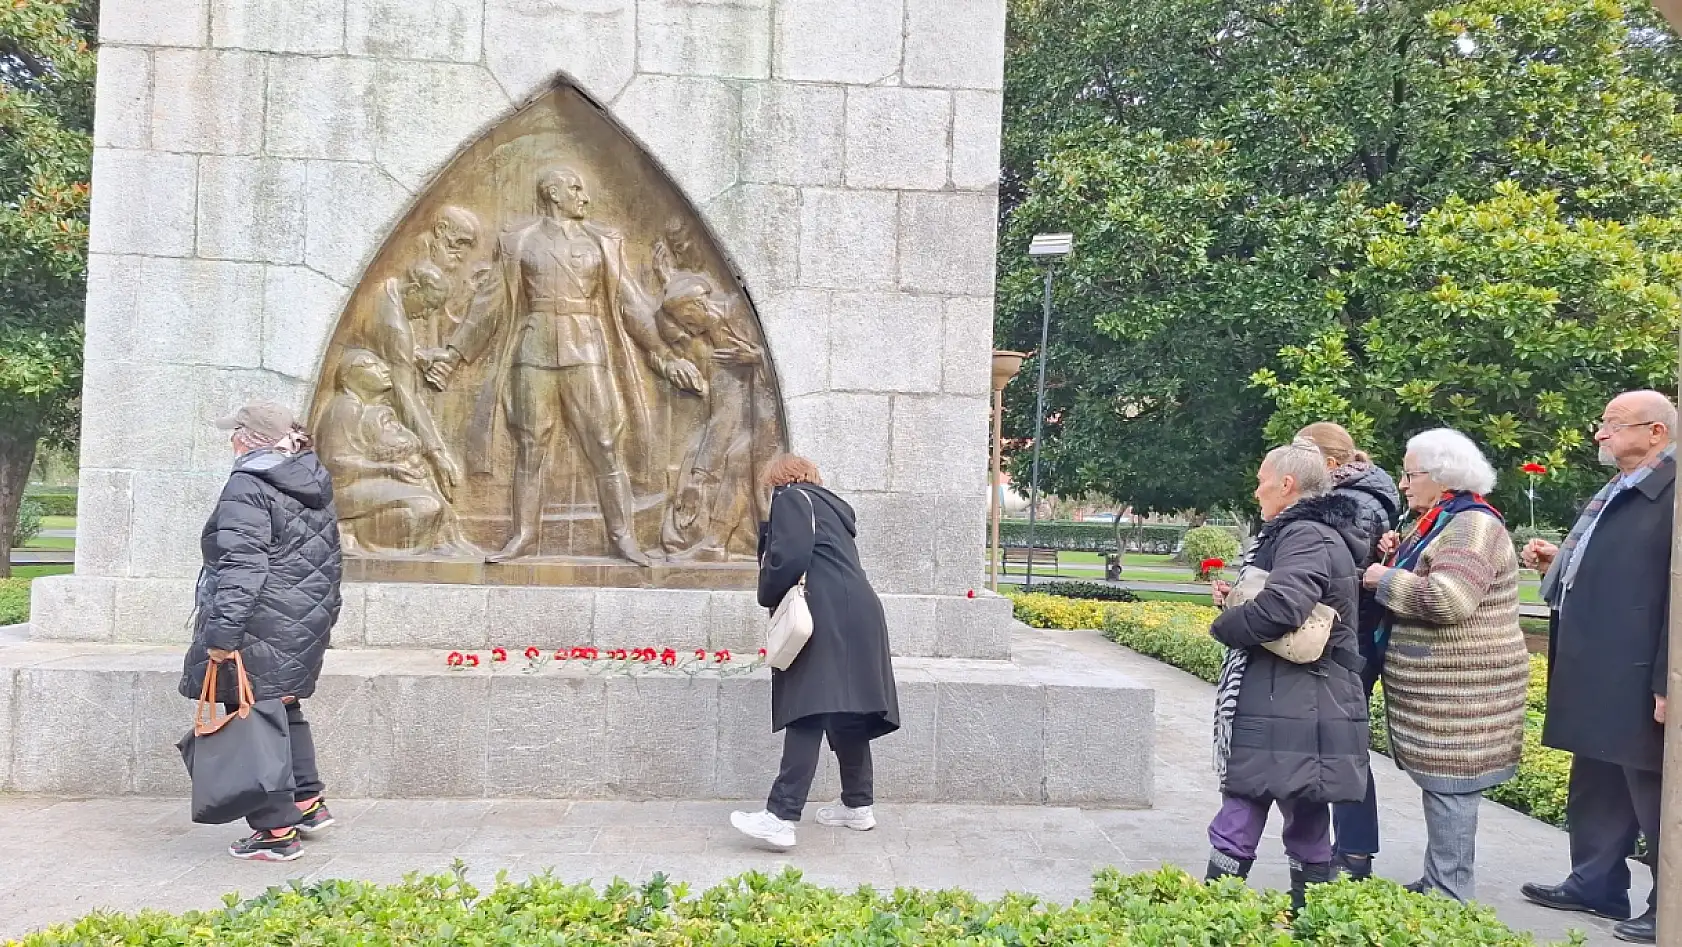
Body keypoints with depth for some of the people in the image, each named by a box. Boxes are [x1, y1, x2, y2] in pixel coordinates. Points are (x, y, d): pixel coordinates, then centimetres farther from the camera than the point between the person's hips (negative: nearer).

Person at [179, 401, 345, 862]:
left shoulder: (247, 486, -13)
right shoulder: (314, 485, 13)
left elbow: (241, 565, -22)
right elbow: (329, 559, 19)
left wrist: (222, 630, -24)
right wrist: (321, 614, 28)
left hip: (262, 626, -9)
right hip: (307, 623, 9)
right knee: (284, 711, 23)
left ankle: (277, 832, 4)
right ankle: (308, 803, 29)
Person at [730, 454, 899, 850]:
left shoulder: (791, 499, 3)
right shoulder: (830, 504, 29)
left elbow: (789, 556, -11)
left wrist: (768, 596, 3)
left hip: (828, 619, -9)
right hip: (857, 614, 9)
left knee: (808, 712, -16)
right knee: (844, 710, 15)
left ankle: (780, 817, -21)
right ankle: (858, 806, 22)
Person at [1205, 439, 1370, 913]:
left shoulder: (1306, 537, -14)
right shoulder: (1321, 534, 18)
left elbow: (1280, 607, -30)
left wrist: (1225, 624, -12)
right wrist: (1238, 600, 5)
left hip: (1284, 712, -11)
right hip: (1310, 709, 11)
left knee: (1235, 830, -7)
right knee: (1307, 827, 15)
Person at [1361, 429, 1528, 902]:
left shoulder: (1472, 525, -16)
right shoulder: (1442, 523, 15)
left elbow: (1450, 598, -29)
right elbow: (1423, 585, 22)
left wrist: (1386, 579, -16)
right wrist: (1397, 559, 2)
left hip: (1460, 688, -10)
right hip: (1441, 686, 10)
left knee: (1449, 785, -6)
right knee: (1441, 783, 15)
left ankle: (1449, 898, 0)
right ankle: (1437, 882, 24)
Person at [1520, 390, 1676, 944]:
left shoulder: (1672, 493, -17)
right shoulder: (1614, 494, 15)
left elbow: (1672, 593, -22)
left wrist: (1667, 683, -24)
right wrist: (1560, 563, 8)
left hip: (1639, 684, -10)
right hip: (1596, 678, 10)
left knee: (1656, 800, 4)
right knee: (1595, 790, 20)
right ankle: (1595, 886, 34)